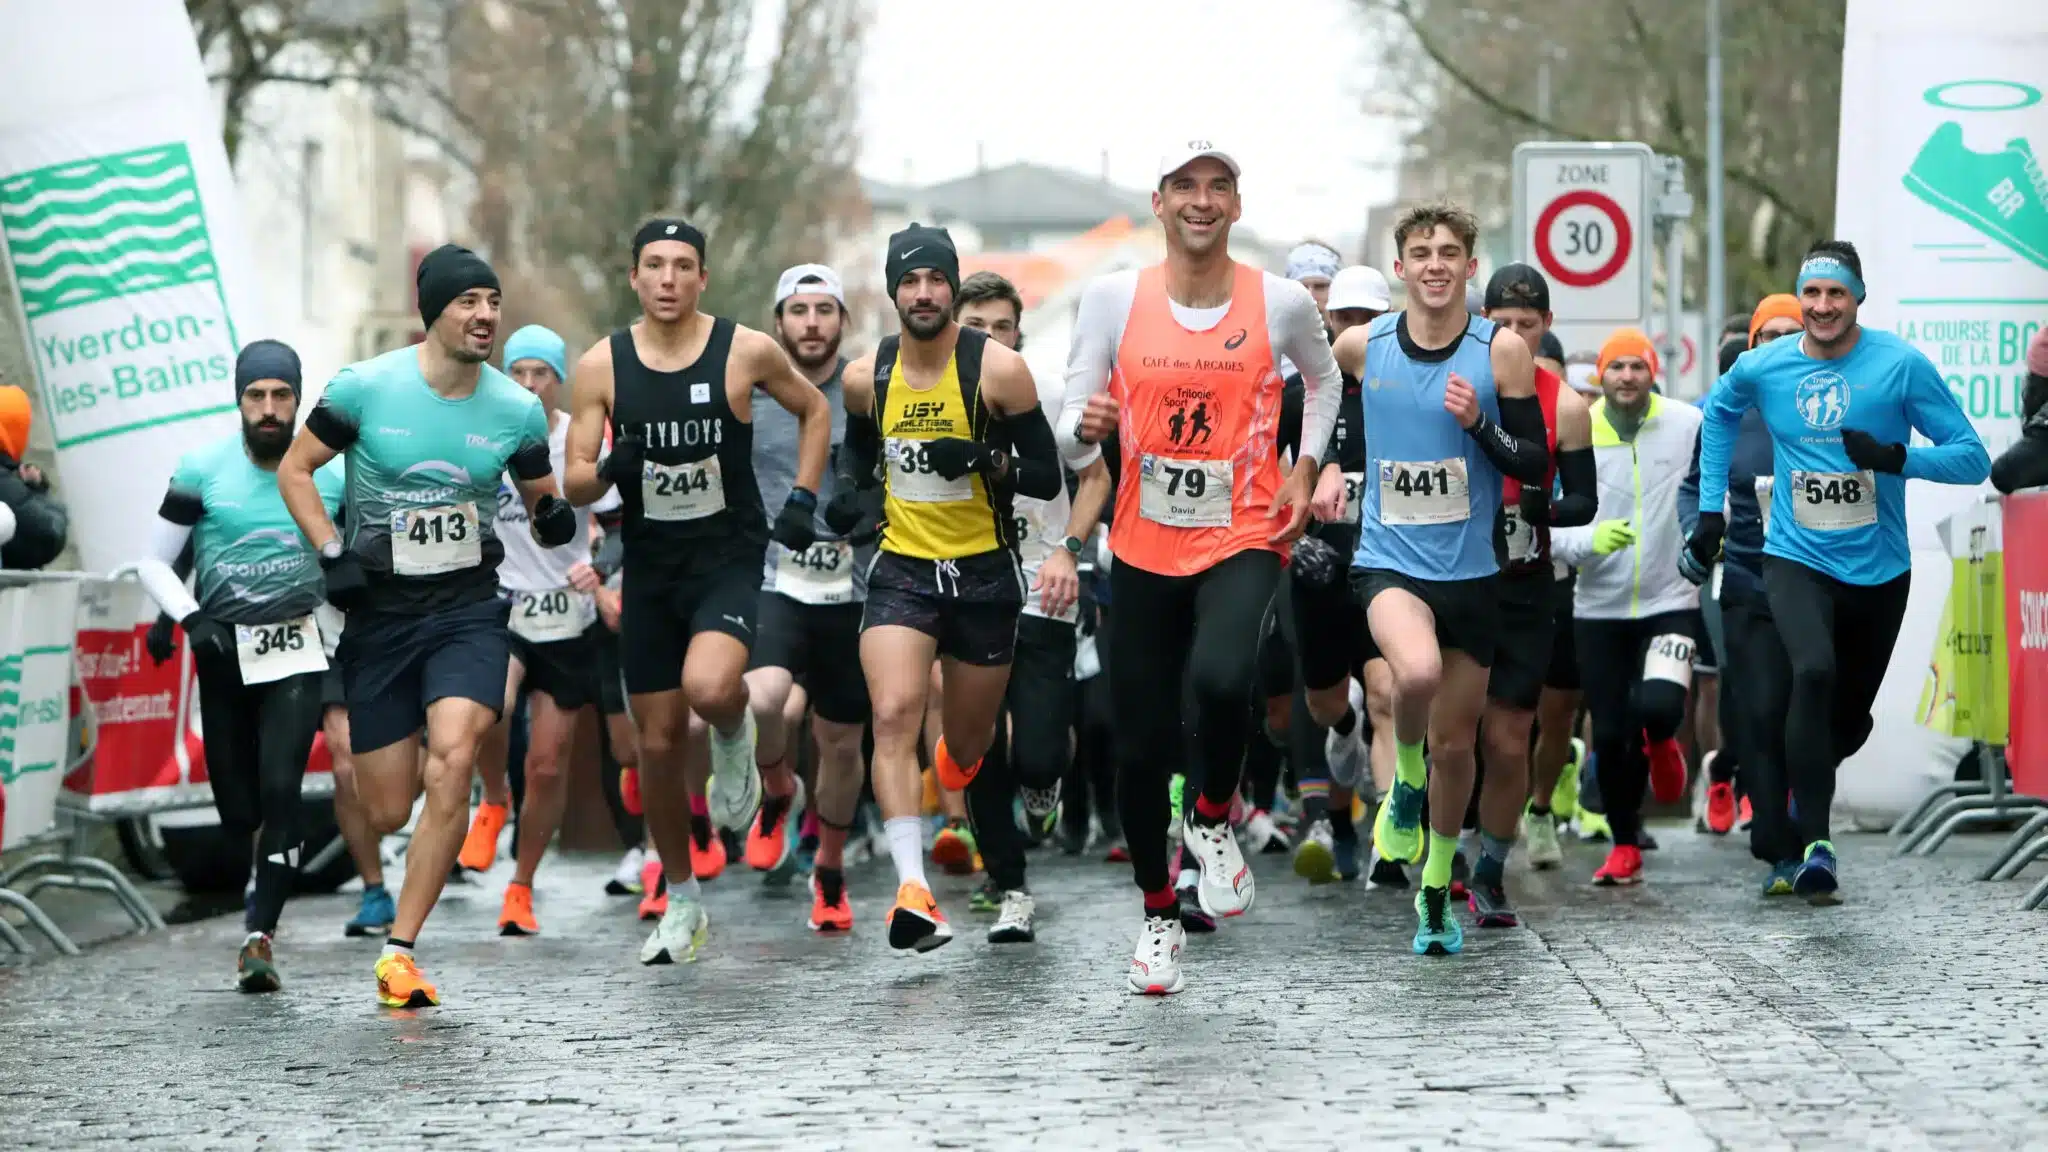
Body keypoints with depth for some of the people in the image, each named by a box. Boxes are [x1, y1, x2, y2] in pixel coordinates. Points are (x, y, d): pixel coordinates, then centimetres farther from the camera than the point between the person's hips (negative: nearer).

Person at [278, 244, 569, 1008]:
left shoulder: (517, 410, -2)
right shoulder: (365, 388, -8)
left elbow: (540, 498, 13)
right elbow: (295, 470, 3)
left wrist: (554, 516, -11)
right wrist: (333, 555, -10)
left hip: (468, 608, 0)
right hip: (378, 610, 0)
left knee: (451, 759, -25)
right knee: (387, 813, 2)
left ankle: (400, 954, -18)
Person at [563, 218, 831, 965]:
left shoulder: (747, 351, -8)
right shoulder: (602, 365, -3)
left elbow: (814, 411, 11)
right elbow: (575, 485, -1)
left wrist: (803, 499, 0)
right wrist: (609, 471, -23)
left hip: (730, 557, -3)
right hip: (649, 566, 3)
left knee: (708, 687, -31)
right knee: (658, 741, 7)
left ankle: (735, 736, 7)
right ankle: (682, 905, 23)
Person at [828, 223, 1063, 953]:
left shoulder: (998, 369, -9)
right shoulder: (866, 377, 1)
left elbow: (1047, 477, -7)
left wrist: (984, 460, -24)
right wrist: (850, 489, 2)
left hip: (984, 572, -1)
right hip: (902, 570, 1)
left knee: (967, 742, 13)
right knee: (893, 715, -22)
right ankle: (913, 891, -29)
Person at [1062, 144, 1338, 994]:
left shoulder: (1281, 303, -1)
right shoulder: (1112, 297, -1)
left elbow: (1324, 379, 19)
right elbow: (1074, 417, 1)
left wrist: (1304, 471, 7)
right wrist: (1087, 424, -22)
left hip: (1244, 539, -2)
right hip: (1144, 548, 2)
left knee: (1220, 678, -31)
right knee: (1141, 743, 4)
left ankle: (1213, 819, 1)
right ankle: (1158, 917, 25)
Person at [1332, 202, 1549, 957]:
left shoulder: (1501, 352, -6)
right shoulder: (1361, 346, -2)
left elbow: (1537, 466, -5)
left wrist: (1479, 424, -21)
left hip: (1471, 572, 1)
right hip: (1388, 562, -1)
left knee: (1456, 743, 10)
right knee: (1417, 673, -34)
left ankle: (1436, 895, 31)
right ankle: (1406, 782, -2)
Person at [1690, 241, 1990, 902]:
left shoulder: (1902, 365, -11)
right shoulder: (1763, 368, -2)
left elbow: (1972, 459, -11)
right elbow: (1719, 412, 22)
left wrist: (1894, 456, -27)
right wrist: (1711, 508, 16)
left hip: (1878, 569, 1)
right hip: (1795, 558, -1)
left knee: (1850, 718, 13)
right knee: (1814, 670, -29)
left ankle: (1795, 791, 46)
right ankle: (1813, 844, -25)